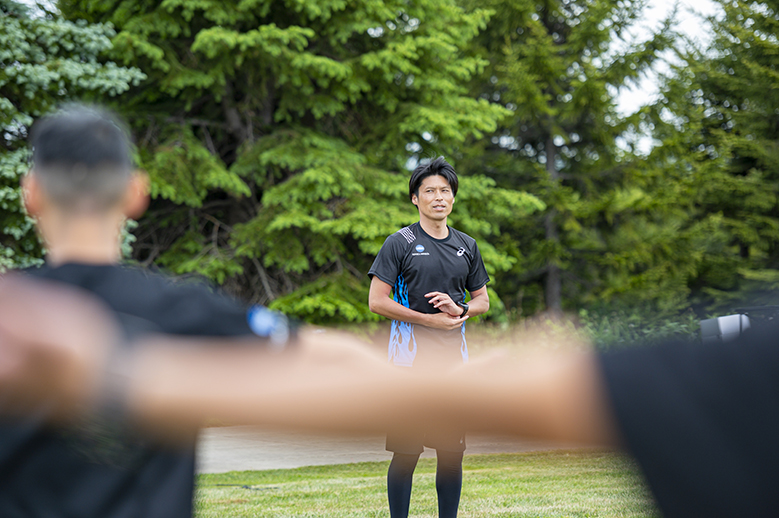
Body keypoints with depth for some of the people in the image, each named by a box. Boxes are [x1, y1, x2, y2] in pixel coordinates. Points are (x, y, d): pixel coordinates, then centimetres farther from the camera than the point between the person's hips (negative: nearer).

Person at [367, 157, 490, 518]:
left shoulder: (467, 246, 14)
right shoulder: (400, 243, -2)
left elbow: (482, 301, 19)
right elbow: (377, 301, -7)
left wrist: (458, 309, -4)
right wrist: (430, 319, -12)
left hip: (454, 358, 5)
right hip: (411, 358, -5)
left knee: (452, 451, 7)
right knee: (406, 451, -4)